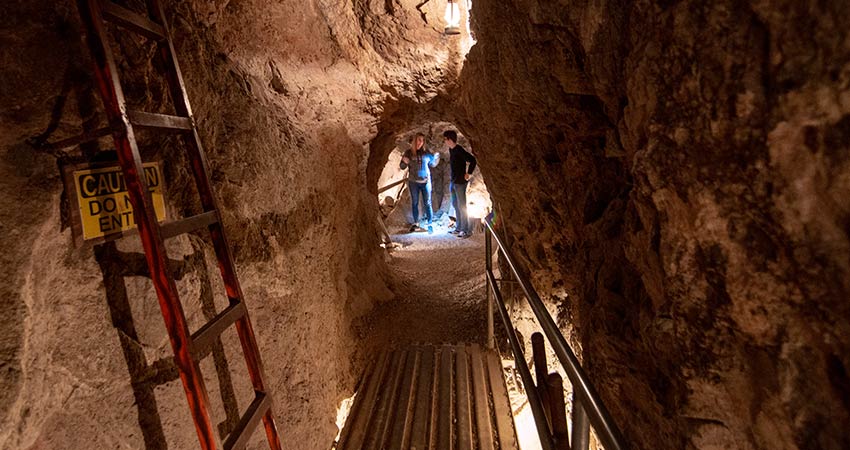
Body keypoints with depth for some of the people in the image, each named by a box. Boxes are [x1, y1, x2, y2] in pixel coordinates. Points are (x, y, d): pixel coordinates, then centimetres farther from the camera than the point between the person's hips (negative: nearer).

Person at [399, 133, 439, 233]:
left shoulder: (426, 152, -1)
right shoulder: (408, 152, -3)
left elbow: (432, 164, 10)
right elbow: (402, 167, 1)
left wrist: (437, 158, -10)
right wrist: (404, 162, -21)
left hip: (426, 181, 0)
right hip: (413, 182, 1)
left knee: (427, 203, 2)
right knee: (414, 203, 11)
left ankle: (430, 224, 8)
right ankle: (415, 223, 22)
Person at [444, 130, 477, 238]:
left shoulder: (459, 150, -17)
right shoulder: (451, 150, 11)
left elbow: (472, 160, -23)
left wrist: (469, 173, -16)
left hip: (460, 182, -10)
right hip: (453, 181, 10)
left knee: (461, 206, -5)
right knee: (455, 204, 15)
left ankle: (467, 230, 2)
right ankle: (458, 227, 25)